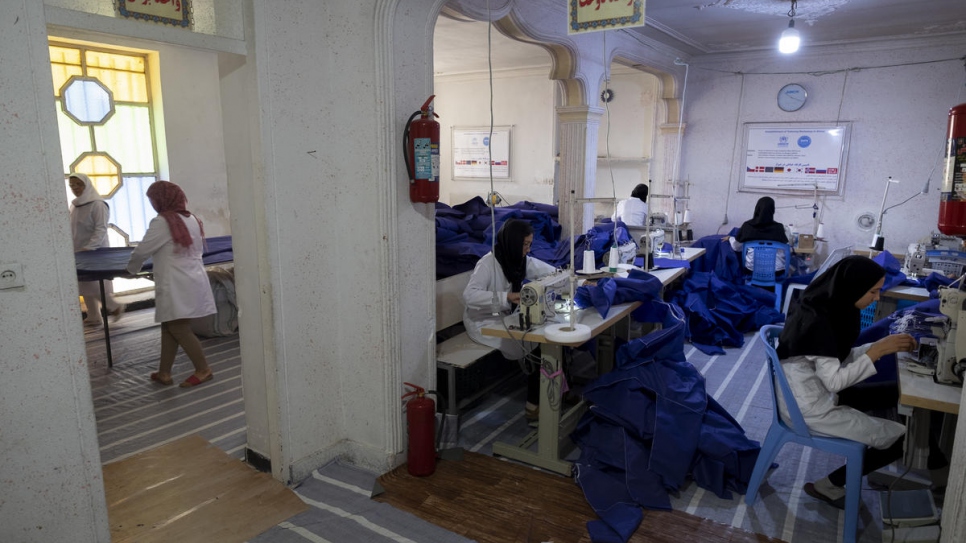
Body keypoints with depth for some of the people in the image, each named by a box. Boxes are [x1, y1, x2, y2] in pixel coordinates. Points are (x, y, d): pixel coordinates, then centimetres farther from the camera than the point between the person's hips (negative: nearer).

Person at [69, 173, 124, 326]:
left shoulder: (97, 204, -12)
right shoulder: (74, 205, 11)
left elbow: (101, 229, -18)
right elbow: (73, 229, 18)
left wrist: (88, 247, -26)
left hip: (95, 251, -7)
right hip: (79, 251, 7)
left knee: (92, 283, -9)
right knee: (85, 284, 8)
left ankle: (114, 306, 11)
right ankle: (93, 317, 16)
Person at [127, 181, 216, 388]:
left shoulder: (162, 222, -12)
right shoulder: (192, 219, 10)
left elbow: (142, 251, -7)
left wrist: (132, 268, 14)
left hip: (177, 285, -8)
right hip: (193, 281, 8)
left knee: (179, 329, 1)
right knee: (169, 326, 14)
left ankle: (203, 370, 6)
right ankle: (164, 372, 19)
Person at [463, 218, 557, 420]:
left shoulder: (521, 260, 0)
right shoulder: (488, 263, -23)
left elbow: (552, 273, 9)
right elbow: (469, 295, -36)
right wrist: (507, 296, -42)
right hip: (483, 322, -7)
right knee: (535, 345, -19)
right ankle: (535, 403, -3)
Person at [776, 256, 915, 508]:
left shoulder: (830, 307, 1)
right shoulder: (817, 320, -27)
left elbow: (842, 358, 10)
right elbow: (835, 381, -25)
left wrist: (884, 345, -2)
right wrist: (878, 351, -22)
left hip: (819, 392, 9)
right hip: (809, 408, -9)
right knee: (904, 438, -2)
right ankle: (829, 486, 8)